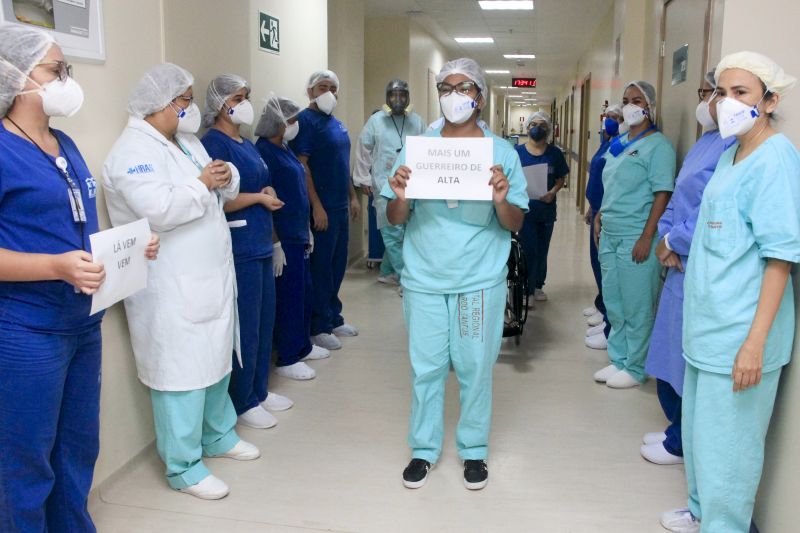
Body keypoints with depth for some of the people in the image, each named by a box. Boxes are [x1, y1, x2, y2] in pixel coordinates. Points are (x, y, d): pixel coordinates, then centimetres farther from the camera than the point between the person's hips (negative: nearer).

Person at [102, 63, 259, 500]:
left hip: (210, 277, 10)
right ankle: (183, 466, 13)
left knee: (215, 359, 20)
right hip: (170, 289, -9)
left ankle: (217, 434, 38)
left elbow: (223, 192, 17)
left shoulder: (186, 142, 15)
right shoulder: (134, 150, -16)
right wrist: (202, 184, -16)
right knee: (182, 371, -2)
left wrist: (224, 177, -6)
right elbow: (159, 210, -30)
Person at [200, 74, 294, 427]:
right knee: (245, 329, -1)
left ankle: (259, 391, 28)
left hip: (261, 246, 9)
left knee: (264, 324, 14)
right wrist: (260, 197, -11)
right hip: (239, 249, -9)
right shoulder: (213, 144, -10)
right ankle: (242, 404, 13)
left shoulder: (246, 143, 16)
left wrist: (270, 197, 3)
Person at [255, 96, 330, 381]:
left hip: (298, 234, 9)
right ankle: (286, 359, 11)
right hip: (283, 237, -9)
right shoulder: (264, 151, -15)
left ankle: (303, 346, 31)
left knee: (304, 292, 17)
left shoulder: (285, 149, 13)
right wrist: (275, 243, -19)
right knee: (288, 296, -1)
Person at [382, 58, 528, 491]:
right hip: (425, 279, 1)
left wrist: (501, 200, -22)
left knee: (475, 367, 8)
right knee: (425, 367, 8)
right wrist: (400, 195, -20)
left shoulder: (502, 153, 0)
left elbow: (516, 224, -1)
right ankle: (423, 449, 26)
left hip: (480, 280, -1)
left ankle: (473, 449, 28)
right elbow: (396, 220, 1)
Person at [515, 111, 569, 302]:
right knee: (529, 250, -5)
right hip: (524, 208, -3)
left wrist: (553, 192, -11)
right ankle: (525, 288, 8)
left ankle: (537, 285, 27)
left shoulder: (555, 153, 3)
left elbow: (561, 178, 8)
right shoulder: (517, 151, -2)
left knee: (542, 250, 12)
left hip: (547, 209, 3)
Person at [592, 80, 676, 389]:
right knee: (613, 303, 14)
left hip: (636, 238, -8)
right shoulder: (618, 144, 13)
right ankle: (618, 360, 27)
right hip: (610, 235, 8)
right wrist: (600, 218, 16)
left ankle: (636, 368, 15)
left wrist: (647, 237, -19)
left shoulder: (657, 145, -9)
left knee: (636, 307, 1)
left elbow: (663, 194, -14)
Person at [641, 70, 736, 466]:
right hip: (681, 267, 10)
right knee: (671, 352, 19)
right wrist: (666, 239, 0)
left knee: (687, 359, 4)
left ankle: (682, 443, 22)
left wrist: (675, 242, -12)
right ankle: (677, 429, 36)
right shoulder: (706, 142, 13)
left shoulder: (733, 147, -20)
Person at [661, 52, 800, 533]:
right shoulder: (730, 153, 11)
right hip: (710, 322, 9)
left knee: (726, 439, 3)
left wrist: (755, 340, -22)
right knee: (700, 426, 20)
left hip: (740, 332, -9)